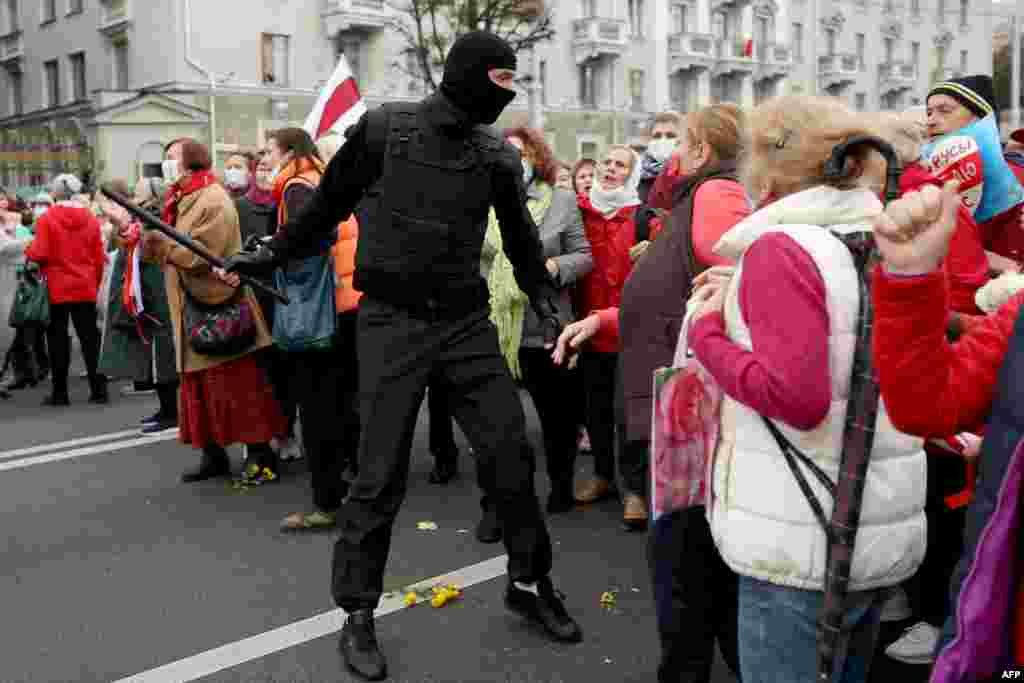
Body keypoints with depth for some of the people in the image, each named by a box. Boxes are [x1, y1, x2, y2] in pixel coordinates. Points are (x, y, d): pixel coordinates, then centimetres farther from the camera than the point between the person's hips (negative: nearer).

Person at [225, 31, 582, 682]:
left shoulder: (499, 156, 5)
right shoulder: (384, 128, -4)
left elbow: (521, 238, 16)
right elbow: (331, 204, 8)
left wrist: (551, 306, 10)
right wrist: (273, 253, 12)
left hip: (466, 320, 3)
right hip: (393, 321, -3)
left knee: (511, 454, 3)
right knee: (380, 476, 1)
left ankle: (531, 583, 26)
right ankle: (359, 614, 19)